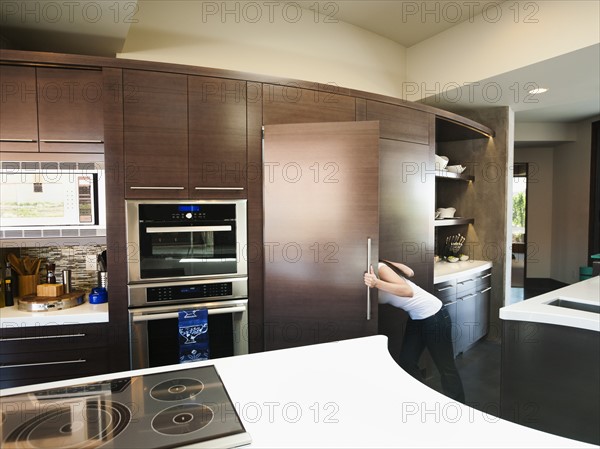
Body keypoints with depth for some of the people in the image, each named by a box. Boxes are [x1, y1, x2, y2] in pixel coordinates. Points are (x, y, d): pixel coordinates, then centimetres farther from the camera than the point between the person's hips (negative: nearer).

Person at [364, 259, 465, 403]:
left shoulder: (379, 268, -21)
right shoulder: (373, 269, 2)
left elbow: (408, 291, -32)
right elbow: (409, 272, 7)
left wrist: (377, 283, -41)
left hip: (434, 316, -9)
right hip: (416, 318, 9)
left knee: (446, 367, 6)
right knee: (406, 362, 9)